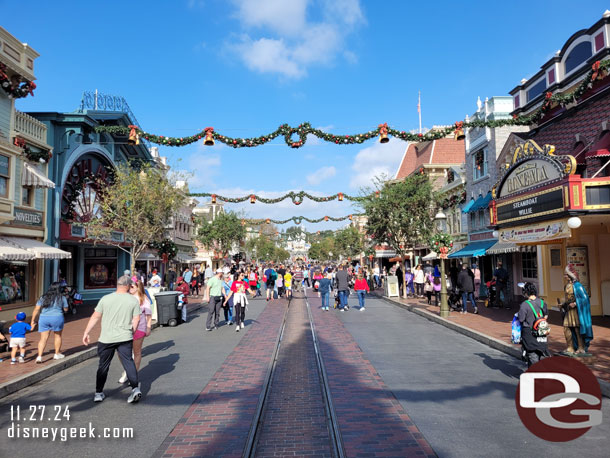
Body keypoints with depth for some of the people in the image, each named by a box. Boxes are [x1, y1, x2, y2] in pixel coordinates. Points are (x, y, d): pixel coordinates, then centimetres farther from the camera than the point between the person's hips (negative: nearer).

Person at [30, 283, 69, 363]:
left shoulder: (44, 297, 7)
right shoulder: (62, 297, 0)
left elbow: (37, 309, 3)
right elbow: (65, 309, 5)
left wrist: (33, 321, 7)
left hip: (44, 318, 2)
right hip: (57, 318, -2)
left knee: (43, 338, 5)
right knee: (58, 335, 17)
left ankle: (39, 356, -6)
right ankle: (57, 354, 24)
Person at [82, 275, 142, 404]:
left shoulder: (106, 299, -2)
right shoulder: (134, 300, -2)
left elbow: (95, 317, 0)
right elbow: (136, 320, -2)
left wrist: (86, 333, 8)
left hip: (106, 338, 0)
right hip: (125, 337, 0)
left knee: (103, 365, 13)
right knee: (128, 362, 8)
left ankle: (98, 393, 21)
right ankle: (135, 388, -2)